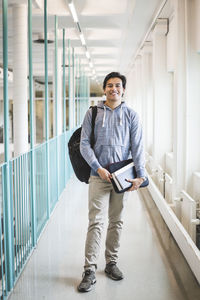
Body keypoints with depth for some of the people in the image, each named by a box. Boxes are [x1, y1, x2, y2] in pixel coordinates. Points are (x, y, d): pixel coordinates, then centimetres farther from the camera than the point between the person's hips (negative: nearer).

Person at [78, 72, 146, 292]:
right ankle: (89, 270, -5)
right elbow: (84, 144, 0)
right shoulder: (93, 113, 5)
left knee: (116, 221, 10)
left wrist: (140, 175, -7)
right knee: (96, 222, -8)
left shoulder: (131, 115, 7)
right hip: (99, 175, -2)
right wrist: (99, 168, -12)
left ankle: (111, 263, 23)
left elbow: (137, 147, 3)